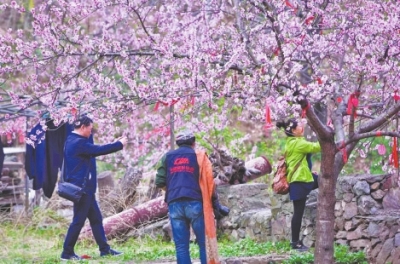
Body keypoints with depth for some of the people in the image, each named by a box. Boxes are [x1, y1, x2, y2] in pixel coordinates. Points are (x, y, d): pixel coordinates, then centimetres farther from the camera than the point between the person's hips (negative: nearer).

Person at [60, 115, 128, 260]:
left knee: (96, 218, 13)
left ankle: (104, 249, 17)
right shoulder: (78, 143, -18)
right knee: (79, 220, -5)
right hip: (81, 187, -10)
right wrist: (119, 144, -11)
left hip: (84, 187, 10)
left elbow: (94, 149, 22)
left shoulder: (74, 141, 14)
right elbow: (99, 150, -22)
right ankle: (67, 252, 0)